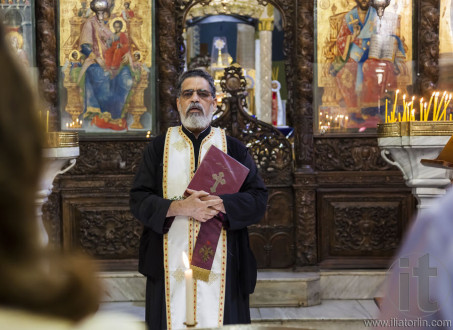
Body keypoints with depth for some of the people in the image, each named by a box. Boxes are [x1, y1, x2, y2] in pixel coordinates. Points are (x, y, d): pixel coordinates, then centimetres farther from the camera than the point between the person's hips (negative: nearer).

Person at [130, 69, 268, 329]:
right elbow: (139, 200, 1)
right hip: (171, 266, 0)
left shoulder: (234, 149, 9)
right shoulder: (158, 148, 9)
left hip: (221, 268, 0)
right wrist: (180, 207, -14)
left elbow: (259, 199, 1)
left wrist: (219, 204, -15)